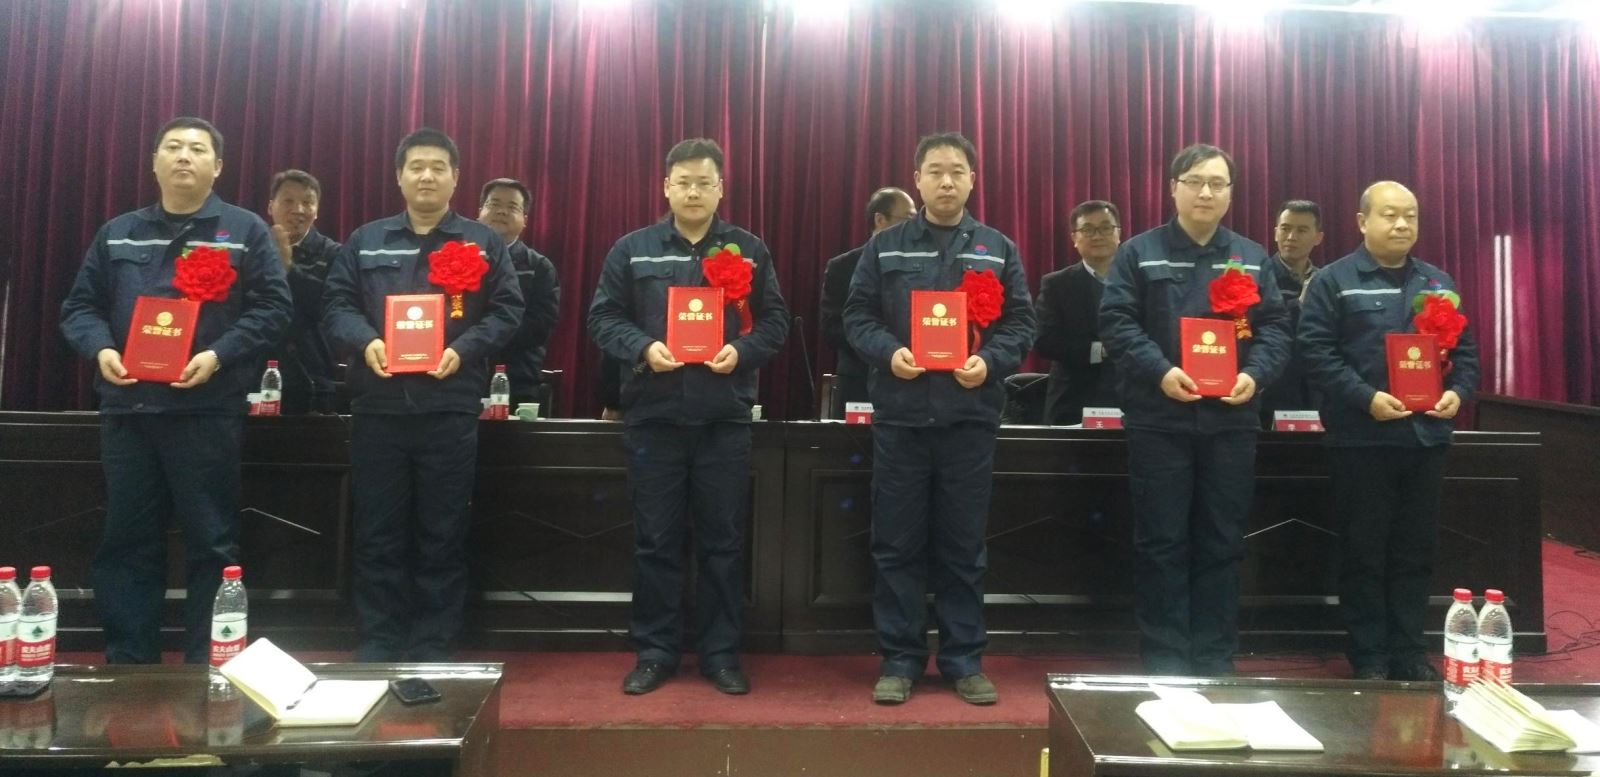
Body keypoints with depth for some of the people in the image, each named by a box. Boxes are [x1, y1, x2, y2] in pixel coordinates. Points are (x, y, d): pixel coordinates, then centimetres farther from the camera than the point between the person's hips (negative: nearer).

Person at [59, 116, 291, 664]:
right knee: (127, 541, 9)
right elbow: (80, 306, 15)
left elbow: (272, 309, -3)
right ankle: (128, 662, 20)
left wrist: (219, 355, -16)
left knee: (211, 543, 1)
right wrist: (100, 349, -6)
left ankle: (209, 668, 11)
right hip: (126, 408, 4)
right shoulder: (117, 234, 16)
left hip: (208, 410, -4)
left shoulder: (244, 231, 5)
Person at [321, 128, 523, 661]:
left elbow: (507, 310, 1)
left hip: (450, 409, -1)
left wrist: (464, 349, -15)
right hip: (378, 407, 2)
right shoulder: (365, 241, 14)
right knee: (377, 535, 6)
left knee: (443, 536, 4)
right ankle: (375, 649, 16)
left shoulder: (483, 243, 9)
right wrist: (365, 341, -14)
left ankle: (433, 652, 14)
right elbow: (336, 304, 7)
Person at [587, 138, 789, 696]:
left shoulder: (749, 251, 8)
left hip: (725, 417, 0)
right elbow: (603, 317, 3)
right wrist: (643, 347, -15)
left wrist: (740, 351, -14)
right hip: (652, 414, 0)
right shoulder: (632, 250, 7)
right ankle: (654, 651, 18)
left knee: (723, 540, 6)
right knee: (655, 540, 6)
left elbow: (774, 321, 5)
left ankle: (721, 652, 18)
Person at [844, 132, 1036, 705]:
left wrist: (991, 362, -13)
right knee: (897, 543, 4)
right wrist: (888, 352, -15)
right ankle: (899, 659, 15)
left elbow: (1021, 323, 5)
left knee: (963, 544, 7)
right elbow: (857, 316, 4)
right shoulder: (884, 247, 7)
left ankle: (964, 660, 18)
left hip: (970, 414, 1)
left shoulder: (998, 249, 9)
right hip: (900, 412, 0)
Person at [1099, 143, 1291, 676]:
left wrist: (1255, 375, -10)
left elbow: (1274, 328, 9)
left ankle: (1215, 663, 18)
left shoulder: (1252, 259, 14)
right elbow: (1116, 321, -6)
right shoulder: (1139, 253, 3)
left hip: (1232, 420, 3)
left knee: (1221, 543, 8)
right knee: (1162, 543, 1)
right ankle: (1163, 664, 10)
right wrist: (1160, 371, -19)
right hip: (1158, 419, -3)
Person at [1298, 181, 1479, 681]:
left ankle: (1410, 652, 21)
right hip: (1361, 438, -5)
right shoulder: (1333, 282, -2)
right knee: (1364, 550, 2)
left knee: (1417, 547, 10)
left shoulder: (1438, 283, 14)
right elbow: (1316, 352, -10)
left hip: (1426, 435, 5)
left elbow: (1465, 349, 16)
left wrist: (1458, 391, -3)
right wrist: (1365, 397, -19)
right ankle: (1369, 657, 12)